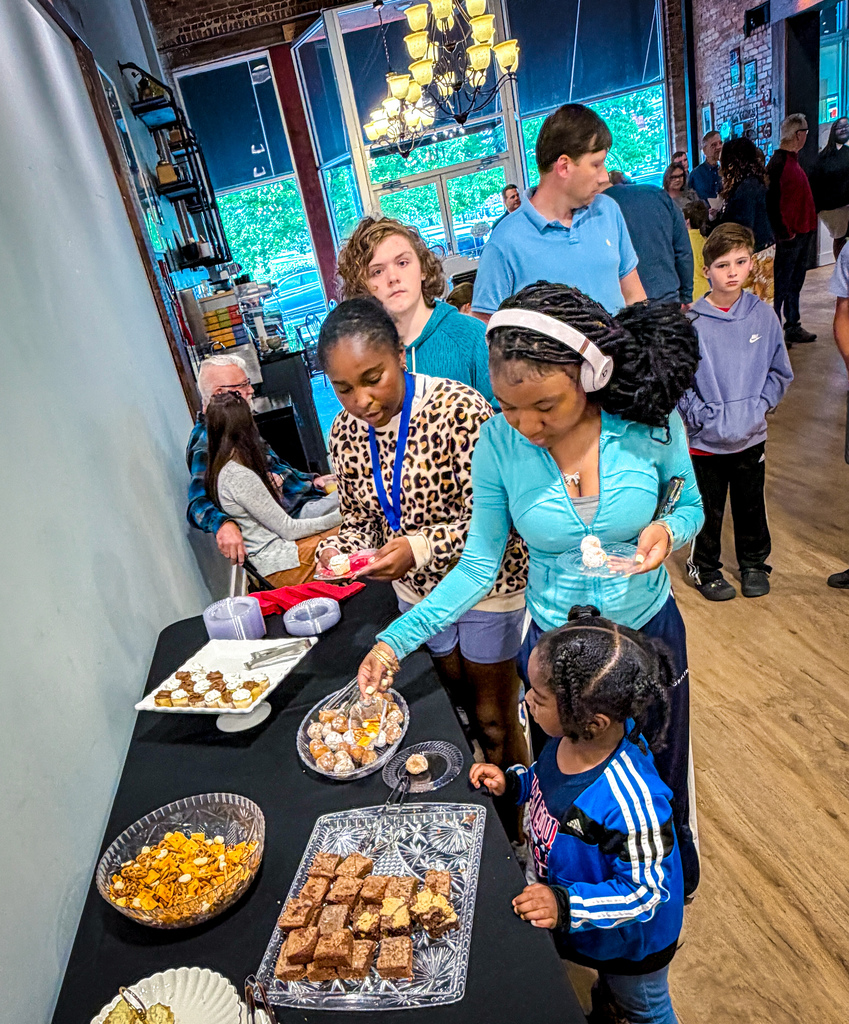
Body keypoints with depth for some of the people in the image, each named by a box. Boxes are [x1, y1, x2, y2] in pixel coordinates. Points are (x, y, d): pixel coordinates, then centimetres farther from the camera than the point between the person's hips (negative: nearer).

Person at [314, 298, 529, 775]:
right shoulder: (346, 431, -6)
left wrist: (421, 549, -37)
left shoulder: (459, 409, -26)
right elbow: (360, 517, 5)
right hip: (417, 588, 5)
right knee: (456, 696, 24)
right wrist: (339, 550, -16)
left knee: (495, 718, 11)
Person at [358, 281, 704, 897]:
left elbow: (689, 506, -2)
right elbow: (479, 565, -12)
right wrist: (397, 639, -20)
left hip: (650, 631, 1)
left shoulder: (650, 420, -21)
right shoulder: (499, 443, -20)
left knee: (661, 771, 26)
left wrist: (668, 532, -26)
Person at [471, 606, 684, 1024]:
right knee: (606, 978, 38)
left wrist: (568, 906, -40)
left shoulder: (631, 803, -46)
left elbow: (645, 890, -32)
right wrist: (513, 781, -14)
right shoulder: (575, 736, -24)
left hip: (633, 940, -5)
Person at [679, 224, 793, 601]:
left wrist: (759, 407, -6)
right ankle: (705, 566, 32)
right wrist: (704, 418, -14)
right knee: (708, 510, 11)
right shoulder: (692, 322, -11)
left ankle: (754, 562, 40)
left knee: (751, 505, 18)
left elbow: (780, 372, 6)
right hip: (706, 439, -3)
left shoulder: (764, 315, -2)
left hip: (752, 437, 3)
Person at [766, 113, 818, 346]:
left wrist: (809, 226, 15)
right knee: (781, 285, -5)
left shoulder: (792, 160, 17)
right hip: (789, 236, -10)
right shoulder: (778, 162, -13)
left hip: (803, 233, 10)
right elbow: (771, 200, -19)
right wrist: (784, 232, -19)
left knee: (795, 283, 14)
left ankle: (793, 329, 22)